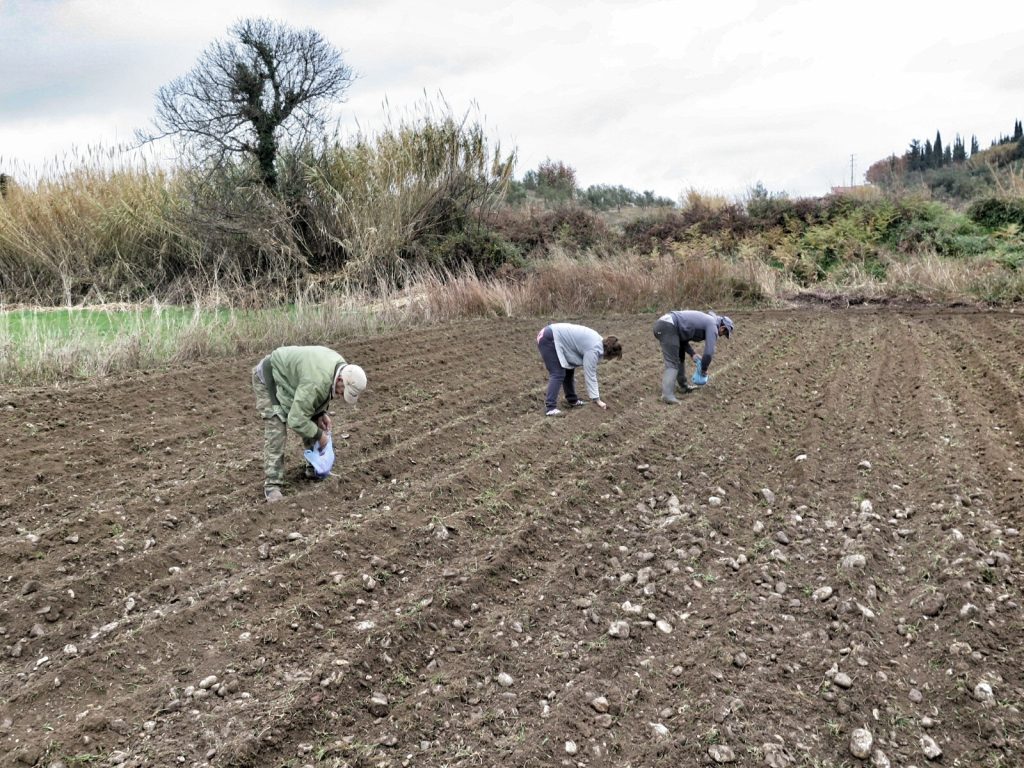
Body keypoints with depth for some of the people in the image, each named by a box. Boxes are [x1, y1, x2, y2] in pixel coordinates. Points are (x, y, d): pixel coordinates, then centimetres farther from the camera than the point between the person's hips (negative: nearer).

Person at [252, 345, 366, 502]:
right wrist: (319, 435, -22)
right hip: (269, 378, -9)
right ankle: (272, 485, -12)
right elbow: (296, 420, -37)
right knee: (276, 429, -18)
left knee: (314, 422, 5)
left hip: (290, 376, 9)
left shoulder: (341, 366, -12)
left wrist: (321, 412, -5)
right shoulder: (316, 382, -41)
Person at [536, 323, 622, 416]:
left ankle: (572, 400, 23)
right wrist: (597, 400, -14)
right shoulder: (593, 349, -19)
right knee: (558, 374, -14)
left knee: (568, 371, 14)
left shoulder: (599, 341, 8)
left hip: (555, 336, 10)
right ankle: (550, 408, -16)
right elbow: (590, 376, -18)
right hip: (548, 339, -10)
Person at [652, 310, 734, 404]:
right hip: (668, 327, -10)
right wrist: (704, 370, 10)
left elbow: (682, 338, 28)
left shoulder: (704, 320, 30)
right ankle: (667, 394, -28)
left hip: (661, 323, 10)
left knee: (679, 357, 24)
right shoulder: (713, 326, 2)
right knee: (672, 364, -13)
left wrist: (692, 354, 16)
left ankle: (683, 386, 31)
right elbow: (709, 352, -6)